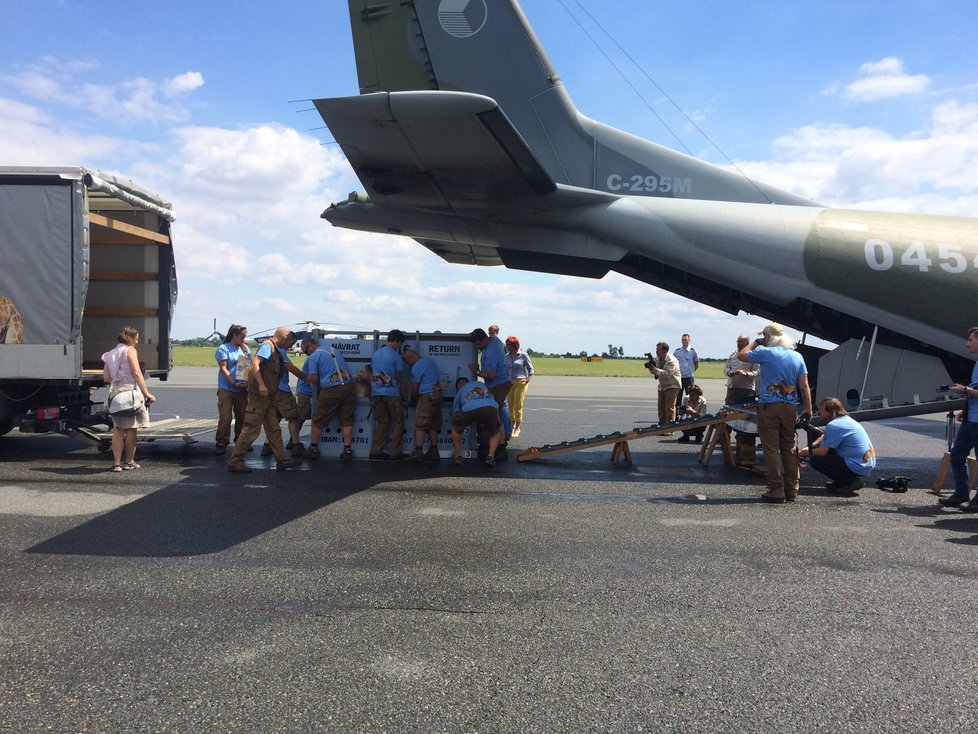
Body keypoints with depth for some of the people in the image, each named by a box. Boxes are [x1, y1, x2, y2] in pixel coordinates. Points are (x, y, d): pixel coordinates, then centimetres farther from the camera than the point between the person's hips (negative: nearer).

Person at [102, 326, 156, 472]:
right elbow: (137, 373, -12)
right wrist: (147, 393, -13)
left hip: (114, 392, 6)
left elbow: (106, 377, 12)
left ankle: (117, 463, 6)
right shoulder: (130, 350, -3)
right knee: (131, 428, 4)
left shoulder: (110, 354, 17)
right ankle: (129, 461, 11)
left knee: (118, 429, 9)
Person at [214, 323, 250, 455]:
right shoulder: (223, 349, -2)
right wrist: (234, 383, -18)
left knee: (242, 417, 9)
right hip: (226, 389, -5)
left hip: (242, 389, 5)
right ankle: (221, 444, 0)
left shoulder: (245, 348, 13)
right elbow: (223, 369, -10)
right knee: (225, 417, -7)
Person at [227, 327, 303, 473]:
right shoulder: (267, 346, -11)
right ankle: (235, 461, -1)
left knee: (274, 429, 11)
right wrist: (261, 384, -27)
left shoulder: (275, 350, 18)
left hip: (268, 396, 10)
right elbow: (254, 364, -22)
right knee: (251, 428, -7)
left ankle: (282, 460, 15)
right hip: (259, 394, -10)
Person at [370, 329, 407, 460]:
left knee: (382, 422, 12)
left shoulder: (376, 354, 12)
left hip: (376, 392, 6)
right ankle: (396, 453, 2)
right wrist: (403, 394, 10)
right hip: (391, 393, -6)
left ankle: (376, 451, 8)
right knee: (398, 422, 3)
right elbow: (399, 377, -2)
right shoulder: (395, 356, -7)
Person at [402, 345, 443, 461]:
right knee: (432, 426, 12)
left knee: (420, 426, -8)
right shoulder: (430, 360, 16)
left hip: (427, 396, -9)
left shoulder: (416, 368, -11)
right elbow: (438, 377, 23)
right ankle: (433, 452, 13)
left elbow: (414, 389, -5)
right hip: (437, 394, 9)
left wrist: (413, 399, 13)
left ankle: (418, 452, -11)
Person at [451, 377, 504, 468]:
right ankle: (491, 456, 10)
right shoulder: (482, 384, 42)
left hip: (469, 409, -1)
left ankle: (458, 456, 24)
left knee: (455, 428, 27)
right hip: (490, 408, 1)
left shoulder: (460, 392, 35)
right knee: (496, 432, 27)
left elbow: (455, 412, 37)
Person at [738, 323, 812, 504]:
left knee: (772, 449, -1)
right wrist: (808, 409, 10)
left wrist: (754, 343, 19)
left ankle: (776, 492, -1)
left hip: (768, 407, -5)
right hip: (790, 407, 5)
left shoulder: (766, 353, -7)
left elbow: (741, 356, 6)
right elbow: (804, 385, 6)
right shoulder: (797, 356, 8)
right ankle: (791, 491, 16)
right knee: (789, 448, 12)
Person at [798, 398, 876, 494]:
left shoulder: (833, 425, -17)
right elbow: (823, 438, 22)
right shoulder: (845, 418, 13)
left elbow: (822, 452, -13)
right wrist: (809, 447, 9)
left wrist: (803, 453, 1)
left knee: (815, 460, -9)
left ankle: (850, 482, -6)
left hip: (858, 468, -10)